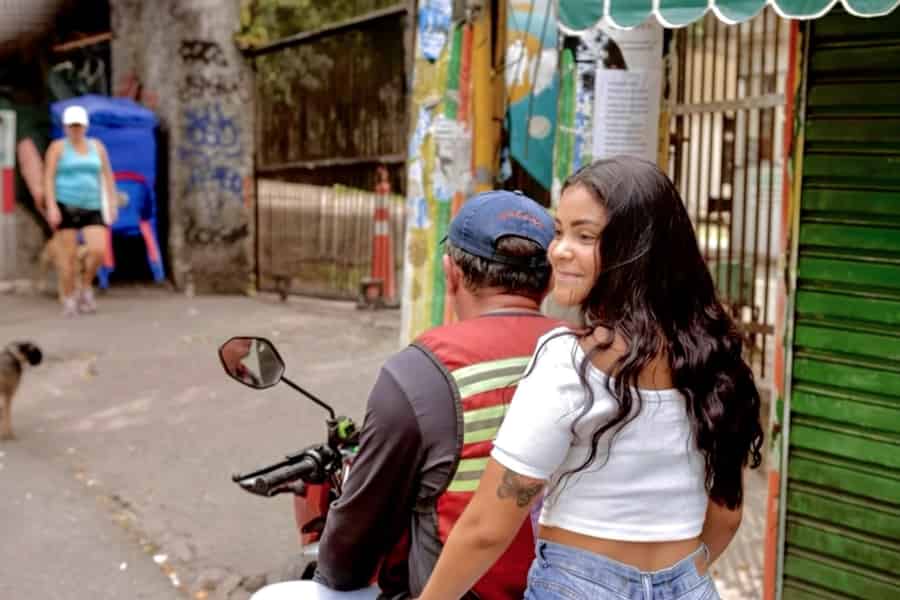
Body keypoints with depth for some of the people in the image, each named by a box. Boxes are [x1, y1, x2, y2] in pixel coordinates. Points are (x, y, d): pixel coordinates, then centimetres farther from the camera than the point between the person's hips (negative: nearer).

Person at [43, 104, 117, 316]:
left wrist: (112, 203, 2)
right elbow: (48, 178, -7)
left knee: (98, 251, -13)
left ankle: (85, 285, 12)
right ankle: (69, 299, 12)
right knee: (68, 255, -3)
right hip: (65, 207, -3)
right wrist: (51, 207, -16)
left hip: (91, 208, 3)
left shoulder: (97, 146, 8)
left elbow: (107, 175, 11)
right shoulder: (58, 147, -2)